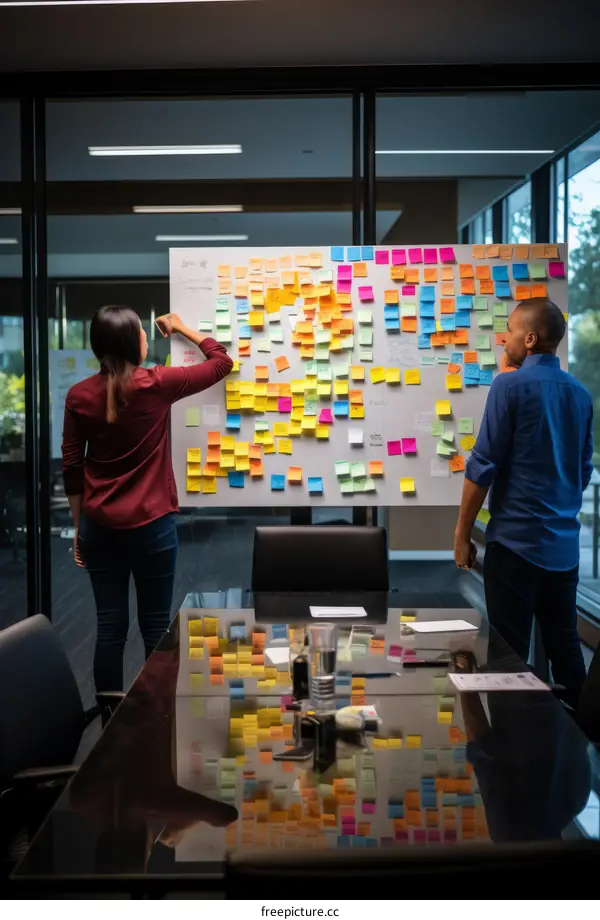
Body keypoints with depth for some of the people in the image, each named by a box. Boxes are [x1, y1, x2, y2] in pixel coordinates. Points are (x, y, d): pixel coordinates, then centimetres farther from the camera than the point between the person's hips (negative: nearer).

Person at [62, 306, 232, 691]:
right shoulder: (157, 384, -9)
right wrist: (183, 329, 20)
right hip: (151, 525, -3)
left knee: (110, 626, 9)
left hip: (99, 527, 3)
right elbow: (222, 362, 5)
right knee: (156, 627, 7)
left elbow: (71, 468, 4)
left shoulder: (79, 395, -1)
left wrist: (78, 526, 14)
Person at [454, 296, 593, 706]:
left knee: (510, 652, 1)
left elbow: (484, 466, -11)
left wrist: (463, 534, -4)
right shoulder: (580, 393, 9)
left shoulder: (510, 385, -10)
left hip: (516, 540, -6)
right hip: (564, 542, 6)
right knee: (565, 646, 13)